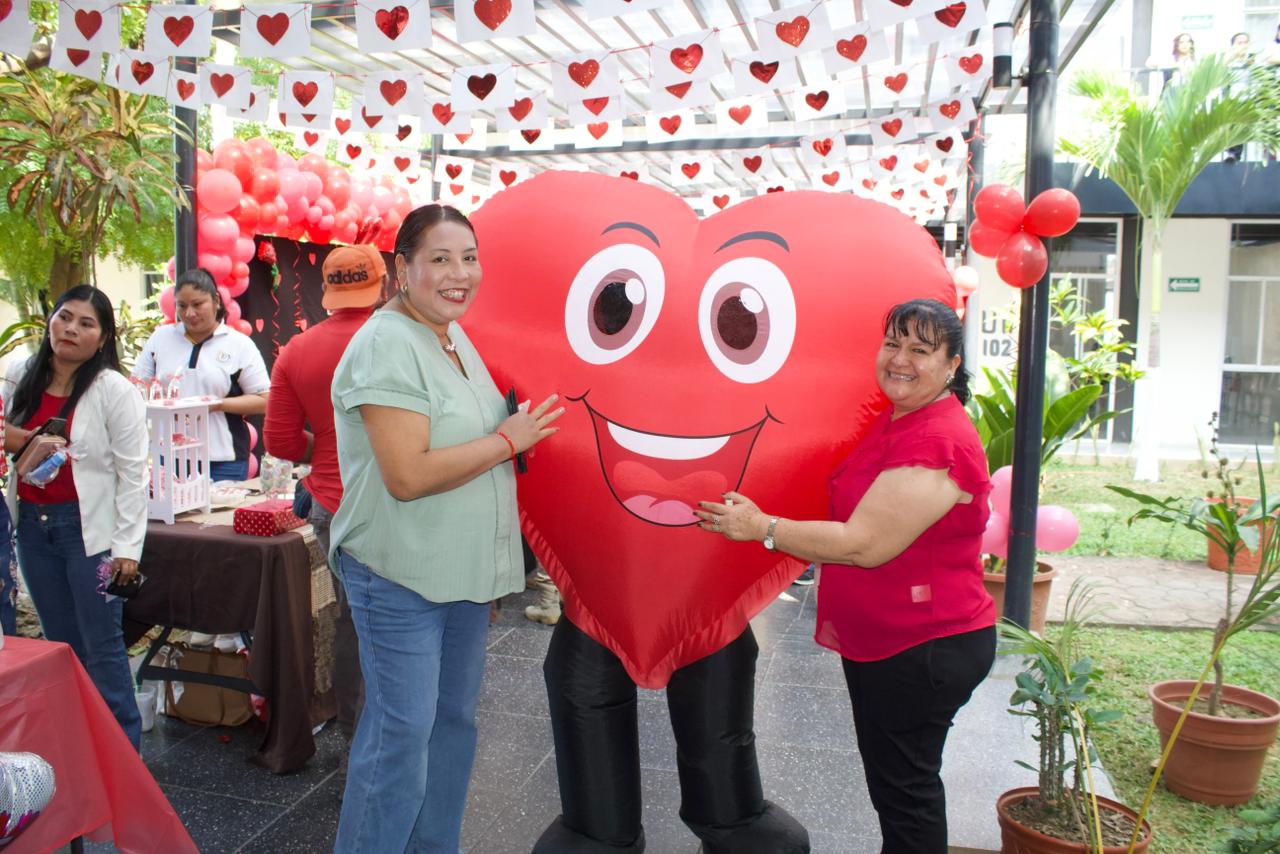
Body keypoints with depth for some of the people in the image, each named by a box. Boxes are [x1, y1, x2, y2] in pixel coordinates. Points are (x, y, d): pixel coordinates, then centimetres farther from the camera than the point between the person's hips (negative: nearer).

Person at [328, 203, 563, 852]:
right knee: (401, 736, 2)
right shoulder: (388, 346, -17)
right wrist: (508, 440, -16)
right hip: (400, 578, -9)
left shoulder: (457, 338, 10)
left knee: (454, 722, 19)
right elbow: (407, 475, -26)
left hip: (463, 574, 9)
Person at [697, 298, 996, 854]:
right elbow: (862, 516, 21)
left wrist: (761, 527, -20)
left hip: (925, 651, -10)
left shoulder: (938, 443, -25)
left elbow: (864, 545, -27)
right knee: (892, 778, 24)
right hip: (881, 639, 10)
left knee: (903, 788, 7)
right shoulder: (896, 420, 7)